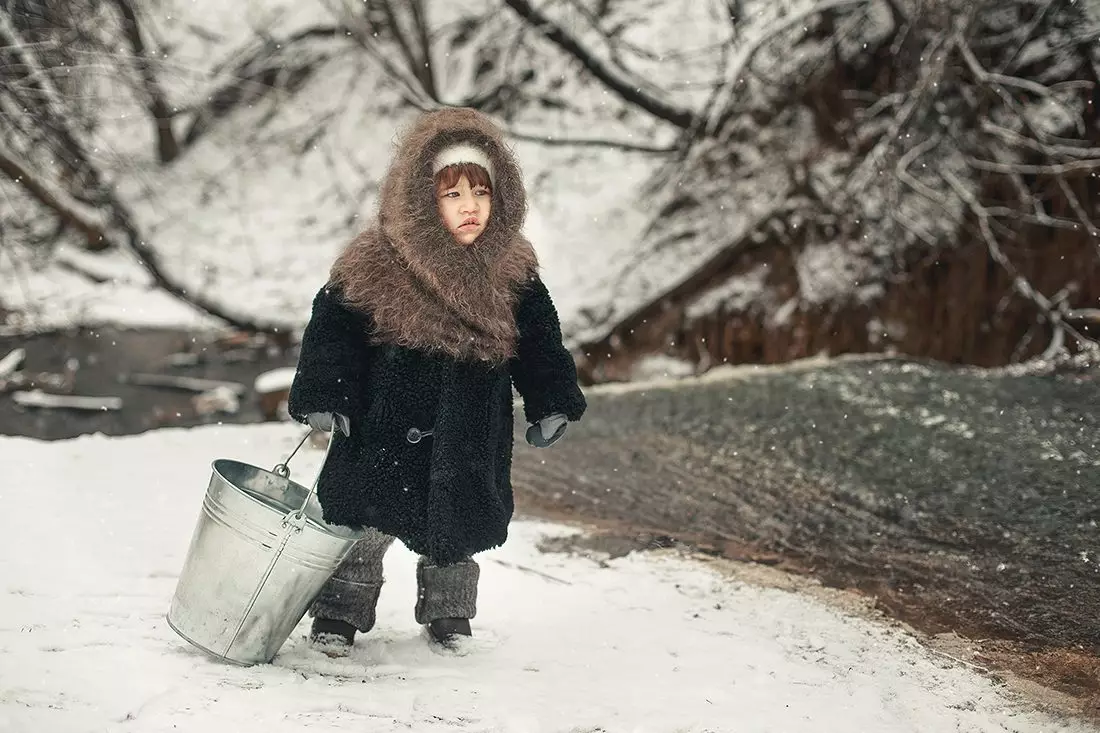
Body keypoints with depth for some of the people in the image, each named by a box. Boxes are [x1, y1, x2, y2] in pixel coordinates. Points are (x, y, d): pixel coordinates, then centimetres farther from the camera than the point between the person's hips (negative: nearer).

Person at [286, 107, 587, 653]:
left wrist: (552, 404, 5)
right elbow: (331, 330, -6)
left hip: (470, 438, 3)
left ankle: (447, 611, 34)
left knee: (456, 527, 14)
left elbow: (540, 341, 8)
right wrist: (321, 399, -11)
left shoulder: (513, 273, -2)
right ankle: (340, 613, 19)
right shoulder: (373, 268, -12)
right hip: (386, 431, -3)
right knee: (365, 523, 3)